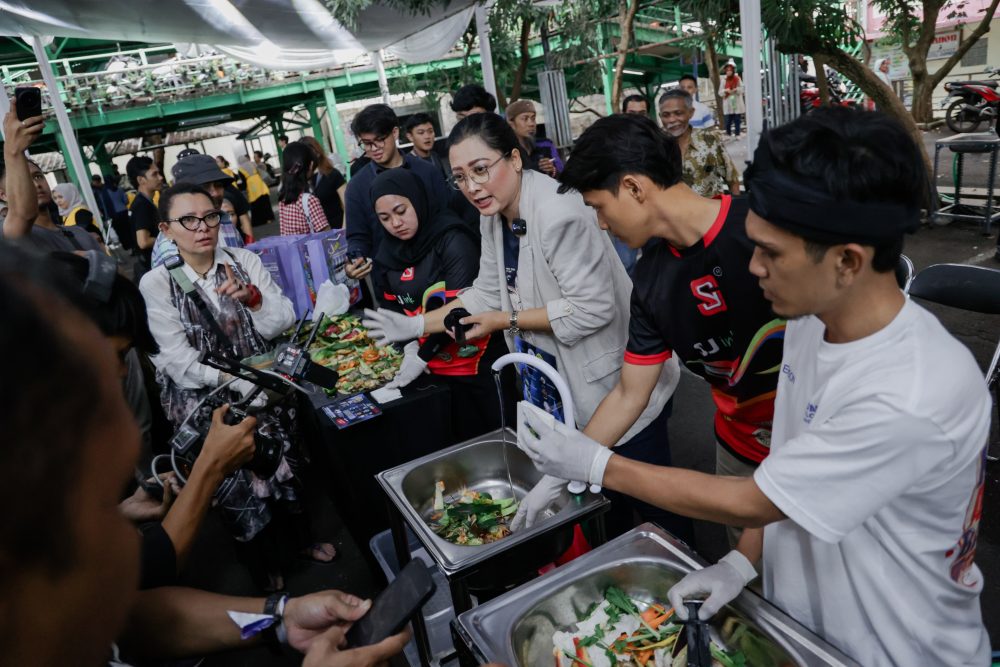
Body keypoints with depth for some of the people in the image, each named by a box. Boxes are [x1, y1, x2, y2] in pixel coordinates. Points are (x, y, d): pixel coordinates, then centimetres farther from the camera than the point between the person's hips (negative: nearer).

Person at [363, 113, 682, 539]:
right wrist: (416, 325, 1)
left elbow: (592, 309, -28)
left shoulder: (557, 213, -27)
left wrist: (507, 321, -19)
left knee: (650, 499, 9)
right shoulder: (495, 215, 2)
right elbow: (487, 293, 7)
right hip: (561, 383, 9)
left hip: (619, 386, -8)